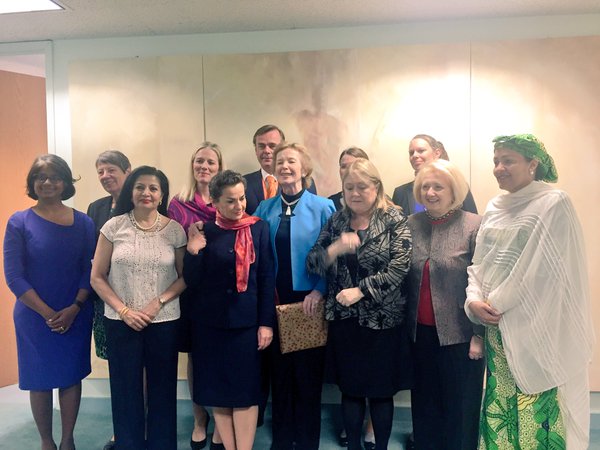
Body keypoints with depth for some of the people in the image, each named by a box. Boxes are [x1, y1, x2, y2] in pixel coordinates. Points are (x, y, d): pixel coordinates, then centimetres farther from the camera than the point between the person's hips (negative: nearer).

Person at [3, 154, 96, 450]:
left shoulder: (83, 223, 0)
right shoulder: (19, 222, -5)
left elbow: (89, 271, 1)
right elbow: (14, 276, -8)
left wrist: (74, 309, -12)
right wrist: (48, 314, -13)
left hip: (76, 316, 2)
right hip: (34, 317, -1)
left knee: (72, 377, 11)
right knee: (40, 380, 10)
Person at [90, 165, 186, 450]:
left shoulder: (174, 229, -2)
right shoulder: (113, 227, -3)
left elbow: (185, 276, 3)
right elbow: (97, 278, 0)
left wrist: (158, 302, -12)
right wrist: (124, 310, -9)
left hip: (164, 321, 0)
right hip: (121, 322, 0)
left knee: (163, 389, 10)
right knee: (126, 390, 11)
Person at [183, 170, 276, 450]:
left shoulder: (259, 228, -3)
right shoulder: (204, 232, -1)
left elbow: (267, 278, -2)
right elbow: (192, 282, 0)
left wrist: (266, 322, -5)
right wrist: (193, 252, -15)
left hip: (247, 322, -1)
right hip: (210, 322, 2)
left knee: (246, 390, 6)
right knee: (218, 390, 11)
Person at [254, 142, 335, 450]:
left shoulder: (323, 208, -4)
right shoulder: (265, 209, 6)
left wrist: (320, 290, -14)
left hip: (309, 301, -3)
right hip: (274, 302, 3)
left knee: (308, 373, 10)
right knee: (279, 372, 14)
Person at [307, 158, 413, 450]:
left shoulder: (394, 221, -5)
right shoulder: (335, 221, 4)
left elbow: (399, 268, -13)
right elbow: (311, 264, -2)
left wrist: (360, 290, -19)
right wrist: (335, 249, -21)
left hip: (382, 320, -3)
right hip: (343, 319, 3)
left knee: (381, 391, 11)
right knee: (350, 389, 15)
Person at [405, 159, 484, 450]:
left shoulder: (474, 226, -8)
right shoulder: (411, 225, 4)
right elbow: (403, 278, 6)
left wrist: (479, 334, -11)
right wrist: (404, 324, 4)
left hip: (459, 335, -4)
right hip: (420, 333, 4)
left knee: (461, 408, 11)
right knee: (424, 404, 17)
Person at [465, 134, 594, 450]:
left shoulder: (554, 204, -8)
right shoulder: (494, 208, 11)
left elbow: (545, 270, -13)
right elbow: (478, 263, 11)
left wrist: (496, 303, -10)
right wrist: (474, 300, -6)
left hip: (536, 329, -5)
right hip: (497, 329, 6)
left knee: (534, 412, 2)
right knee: (498, 407, 10)